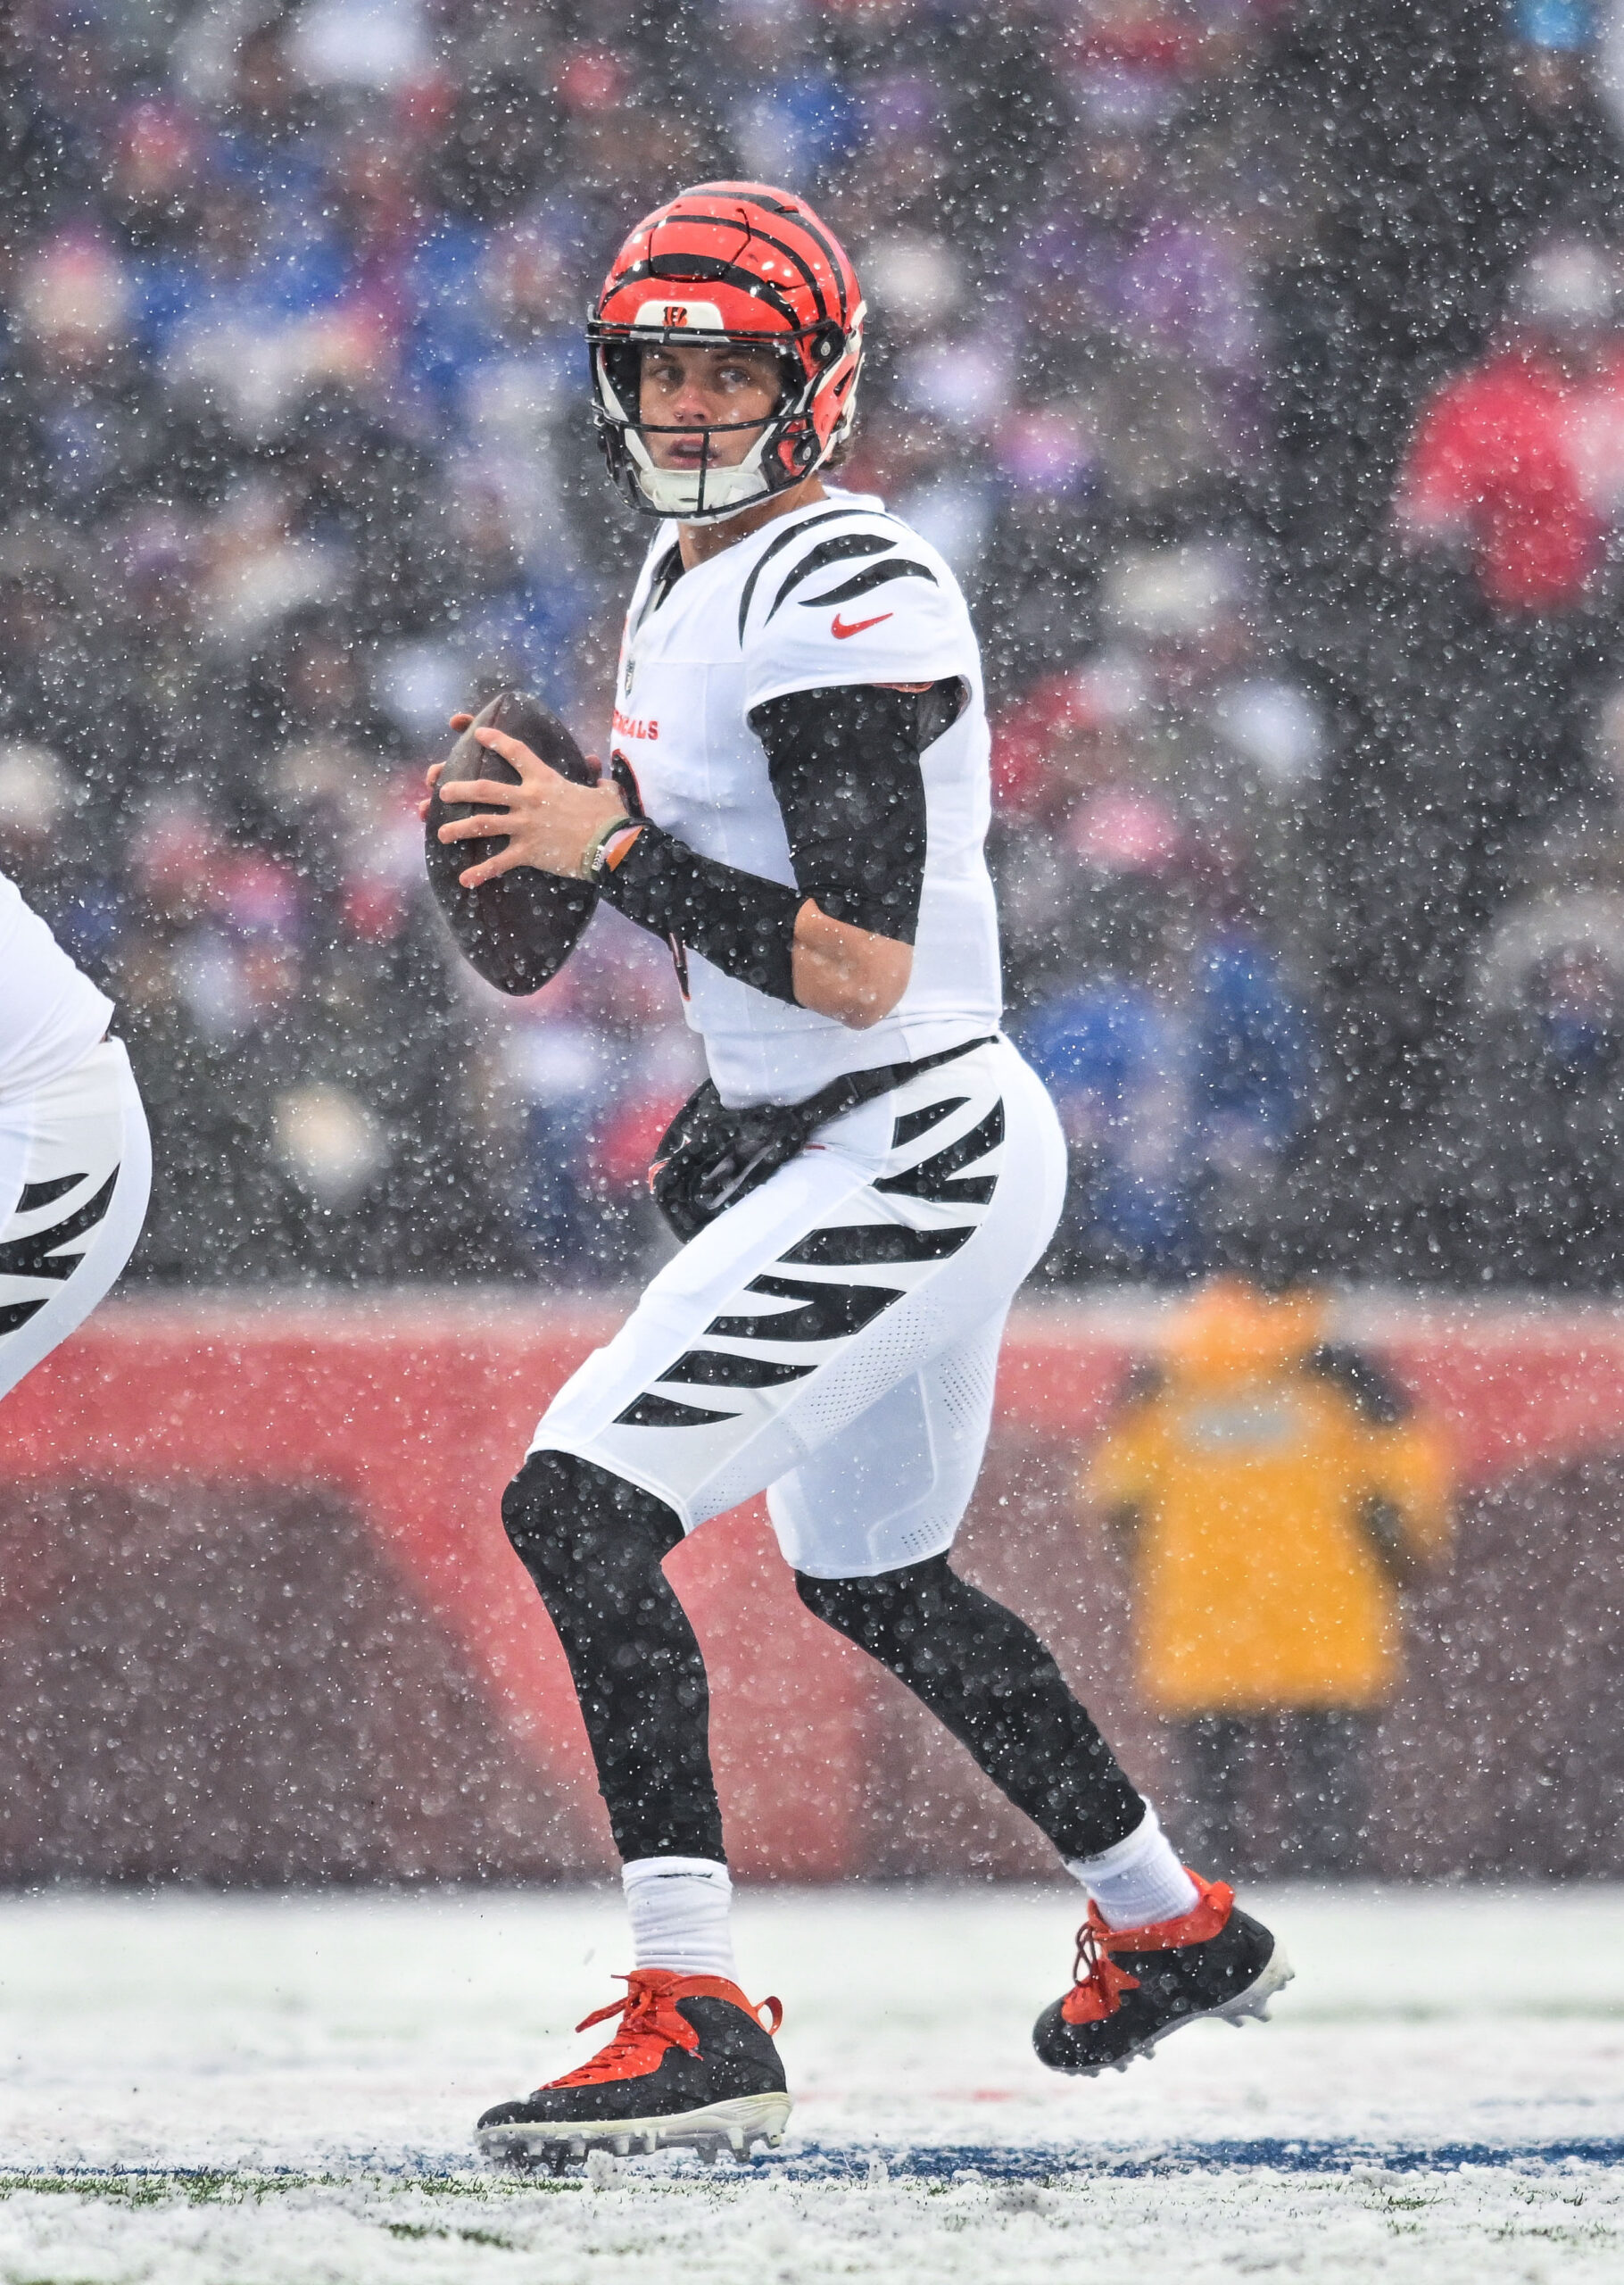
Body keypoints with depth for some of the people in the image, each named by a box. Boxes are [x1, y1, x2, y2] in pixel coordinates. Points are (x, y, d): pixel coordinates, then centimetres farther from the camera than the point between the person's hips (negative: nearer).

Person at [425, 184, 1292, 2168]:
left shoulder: (844, 598, -19)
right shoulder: (683, 575, 12)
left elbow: (859, 966, -25)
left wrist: (609, 853, -24)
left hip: (907, 1161, -11)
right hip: (822, 1148, 11)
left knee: (577, 1503, -20)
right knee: (867, 1575, 26)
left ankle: (696, 2025, -25)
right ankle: (1170, 1927, 43)